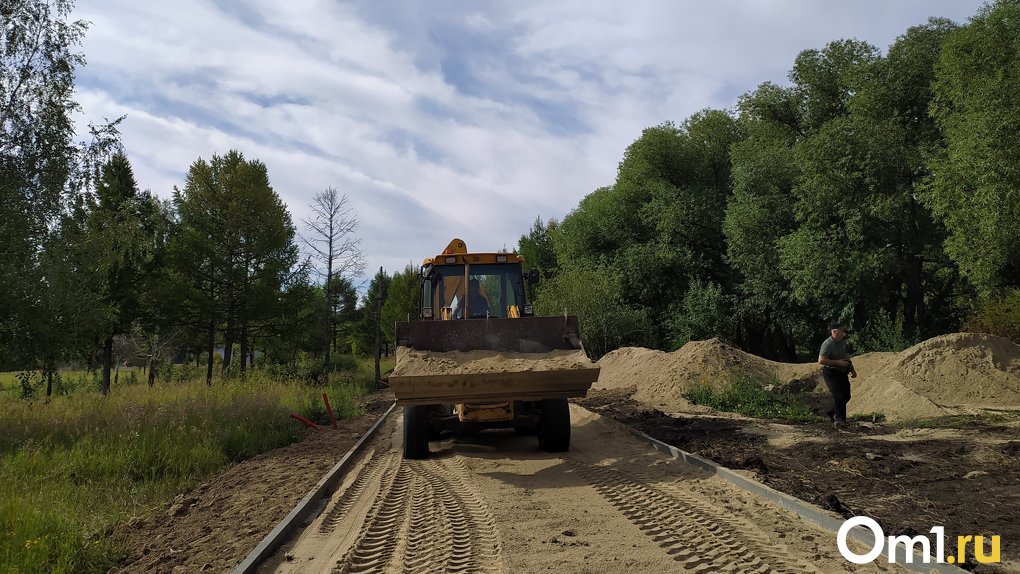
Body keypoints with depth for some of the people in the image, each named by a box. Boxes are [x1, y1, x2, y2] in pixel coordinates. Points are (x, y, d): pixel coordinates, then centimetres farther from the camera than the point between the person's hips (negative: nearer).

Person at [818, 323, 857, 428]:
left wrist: (852, 369, 21)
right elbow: (821, 360, -27)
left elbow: (847, 357, 24)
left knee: (846, 395, 10)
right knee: (838, 395, -11)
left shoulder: (843, 342, 9)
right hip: (831, 374, -9)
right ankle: (839, 419, 1)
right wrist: (838, 362, -25)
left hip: (842, 373, 9)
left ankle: (833, 413, 27)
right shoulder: (828, 344, -20)